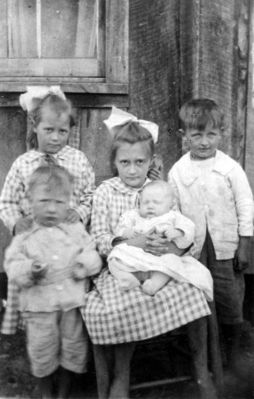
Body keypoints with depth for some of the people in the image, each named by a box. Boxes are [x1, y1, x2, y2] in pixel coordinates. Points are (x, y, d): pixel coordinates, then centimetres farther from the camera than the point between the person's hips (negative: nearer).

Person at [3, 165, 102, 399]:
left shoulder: (76, 230, 5)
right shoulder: (24, 237, 1)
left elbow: (93, 255, 5)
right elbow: (13, 267, -6)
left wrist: (84, 263, -17)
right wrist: (30, 270, -27)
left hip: (73, 302, 1)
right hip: (39, 305, -1)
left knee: (73, 349, 12)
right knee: (42, 353, 10)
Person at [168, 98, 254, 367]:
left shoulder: (230, 168, -6)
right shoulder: (177, 171, -2)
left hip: (225, 247, -1)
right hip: (192, 249, 2)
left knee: (230, 302, 8)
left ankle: (230, 359, 30)